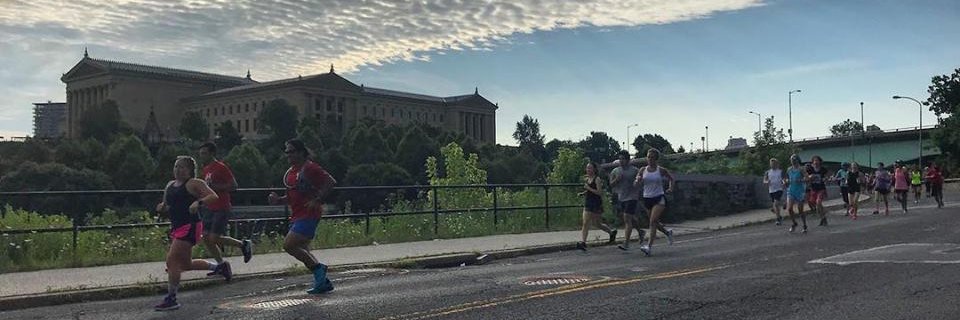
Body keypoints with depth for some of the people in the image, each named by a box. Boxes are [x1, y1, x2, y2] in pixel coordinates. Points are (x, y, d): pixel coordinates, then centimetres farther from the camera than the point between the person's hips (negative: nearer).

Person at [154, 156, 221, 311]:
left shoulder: (194, 183, -6)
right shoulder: (170, 185, 17)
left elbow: (213, 196, -16)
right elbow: (166, 207, 26)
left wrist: (198, 202, -31)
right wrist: (161, 208, 3)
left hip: (189, 227, -9)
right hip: (176, 227, 9)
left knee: (171, 260, -13)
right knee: (186, 264, 16)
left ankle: (171, 299, -4)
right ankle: (219, 267, 33)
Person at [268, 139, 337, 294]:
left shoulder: (310, 168, -10)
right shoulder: (290, 172, 16)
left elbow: (331, 182, -16)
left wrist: (317, 200, -20)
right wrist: (278, 200, 5)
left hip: (309, 214, -9)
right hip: (297, 216, 9)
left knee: (288, 245, -18)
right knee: (303, 251, 10)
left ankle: (318, 268, -4)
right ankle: (323, 282, 18)